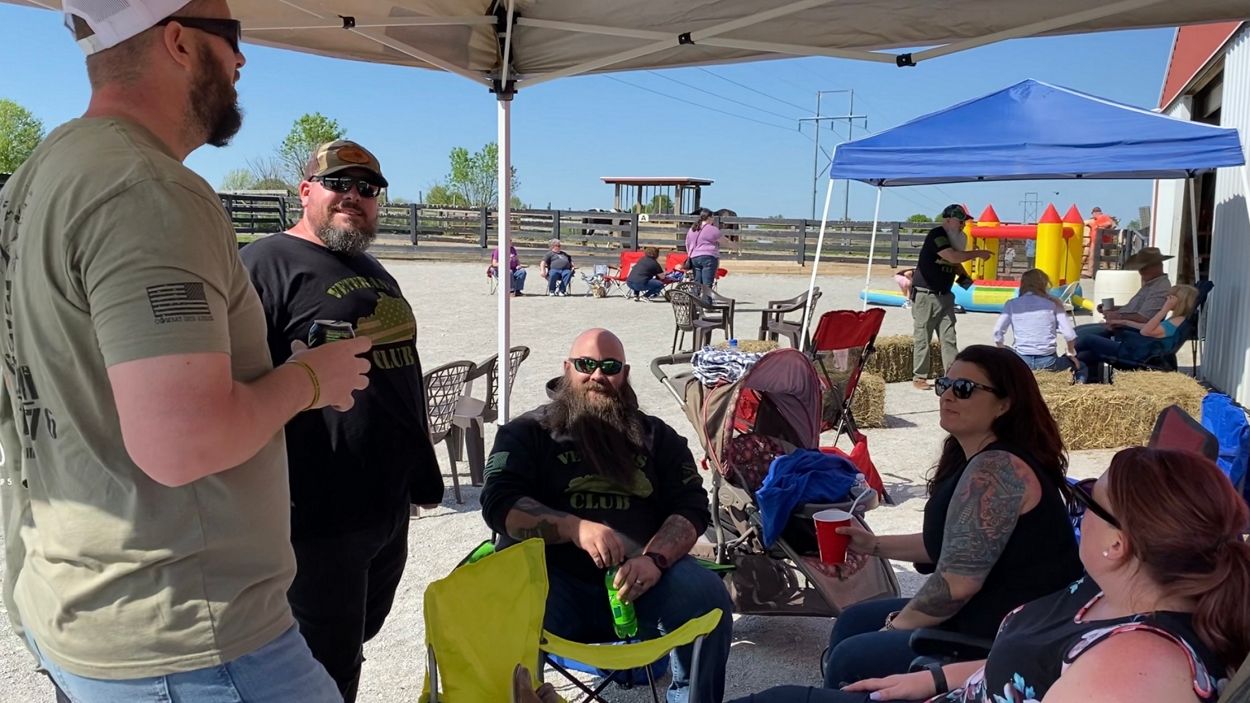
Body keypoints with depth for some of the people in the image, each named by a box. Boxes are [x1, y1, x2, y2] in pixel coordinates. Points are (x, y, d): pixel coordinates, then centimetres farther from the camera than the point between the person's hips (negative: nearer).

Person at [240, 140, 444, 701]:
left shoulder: (375, 273, 17)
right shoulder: (267, 263, -11)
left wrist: (422, 473, 24)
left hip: (390, 507, 8)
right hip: (319, 513, -8)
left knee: (355, 639, 23)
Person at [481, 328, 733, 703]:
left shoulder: (656, 436, 16)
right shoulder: (527, 432, 9)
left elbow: (691, 506, 6)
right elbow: (499, 504, -4)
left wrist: (655, 558, -16)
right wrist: (576, 528, -21)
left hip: (639, 577, 2)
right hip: (553, 575, -2)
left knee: (708, 597, -25)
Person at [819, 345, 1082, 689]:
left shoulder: (996, 468, -24)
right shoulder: (975, 457, 9)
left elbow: (957, 582, -26)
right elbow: (950, 545, 20)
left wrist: (895, 626, -11)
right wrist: (876, 545, 14)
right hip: (985, 615, 10)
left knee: (850, 659, -7)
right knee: (852, 623, 15)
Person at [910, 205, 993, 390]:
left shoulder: (953, 238, 10)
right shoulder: (936, 235, -16)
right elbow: (952, 257, -27)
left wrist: (963, 276, 6)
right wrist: (977, 254, -16)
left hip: (945, 296, 8)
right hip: (925, 295, -8)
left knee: (949, 338, 3)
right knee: (922, 338, -2)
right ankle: (919, 378, 5)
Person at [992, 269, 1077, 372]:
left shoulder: (1012, 304, 4)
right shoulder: (1053, 303, 3)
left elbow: (998, 332, -5)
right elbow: (1069, 334, -2)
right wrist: (1071, 354, 16)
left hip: (1021, 360, 0)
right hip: (1047, 360, 0)